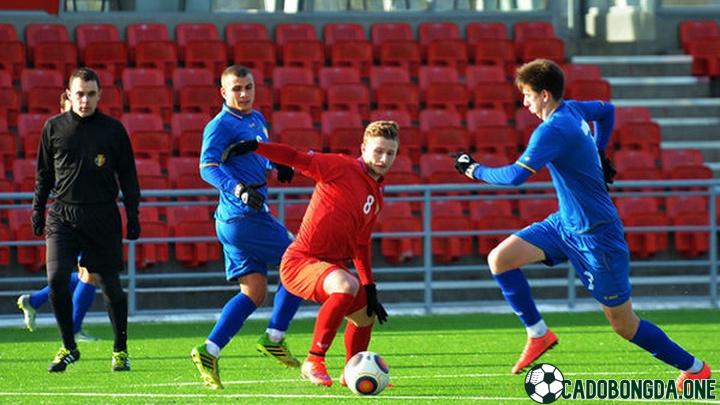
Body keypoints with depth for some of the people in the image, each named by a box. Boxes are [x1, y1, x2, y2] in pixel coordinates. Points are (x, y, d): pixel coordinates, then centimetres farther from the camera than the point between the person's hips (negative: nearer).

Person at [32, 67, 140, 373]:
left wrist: (133, 215, 4)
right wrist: (38, 209, 11)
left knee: (110, 285, 1)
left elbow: (127, 175, 8)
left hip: (102, 217, -1)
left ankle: (120, 350, 16)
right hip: (62, 215, 1)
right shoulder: (54, 128, 6)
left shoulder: (113, 129, 3)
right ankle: (68, 347, 3)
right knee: (57, 280, -12)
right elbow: (44, 172, 15)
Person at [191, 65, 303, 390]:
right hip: (243, 216, -9)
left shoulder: (256, 119, 16)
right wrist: (238, 189, -38)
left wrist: (276, 168, 10)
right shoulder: (221, 125, -12)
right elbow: (208, 166, -24)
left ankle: (209, 352, 1)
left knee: (254, 292, 7)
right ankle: (273, 340, 6)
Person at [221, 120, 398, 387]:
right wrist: (252, 146, -20)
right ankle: (314, 362, -28)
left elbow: (360, 245, 17)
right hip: (300, 262, -9)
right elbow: (296, 159, -10)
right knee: (347, 285, -35)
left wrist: (370, 289, 12)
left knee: (367, 315, 21)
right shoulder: (341, 167, -9)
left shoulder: (376, 196, 13)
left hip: (332, 264, 9)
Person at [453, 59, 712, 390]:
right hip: (565, 223, 9)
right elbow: (607, 110, 25)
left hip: (595, 235, -9)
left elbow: (515, 176, -32)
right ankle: (538, 335, 1)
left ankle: (694, 368, 17)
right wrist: (597, 153, 24)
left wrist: (475, 170, -16)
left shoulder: (553, 129, -25)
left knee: (624, 325, 2)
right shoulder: (572, 110, 3)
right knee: (500, 259, -7)